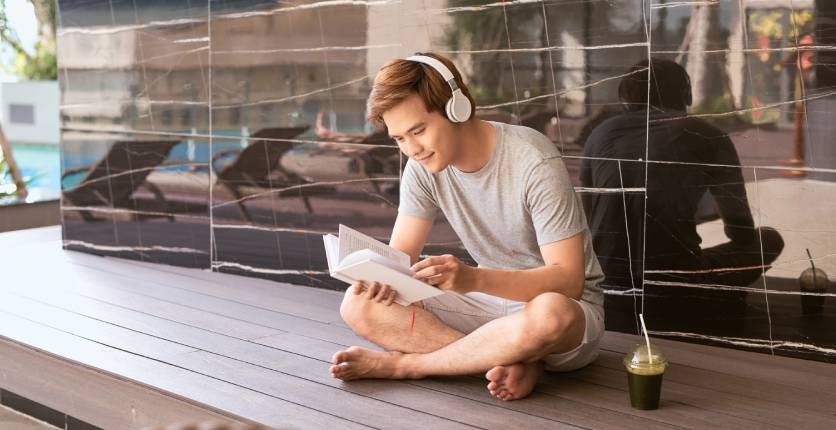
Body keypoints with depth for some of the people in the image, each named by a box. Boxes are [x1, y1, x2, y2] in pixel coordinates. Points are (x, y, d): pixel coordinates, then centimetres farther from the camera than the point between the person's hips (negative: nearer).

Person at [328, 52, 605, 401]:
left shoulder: (533, 161, -22)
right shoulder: (423, 167, -5)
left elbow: (568, 279, -25)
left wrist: (473, 279, -40)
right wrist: (379, 276, -28)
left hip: (565, 302, -5)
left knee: (549, 314, -43)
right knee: (358, 304, -14)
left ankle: (399, 364, -20)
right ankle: (516, 362, -22)